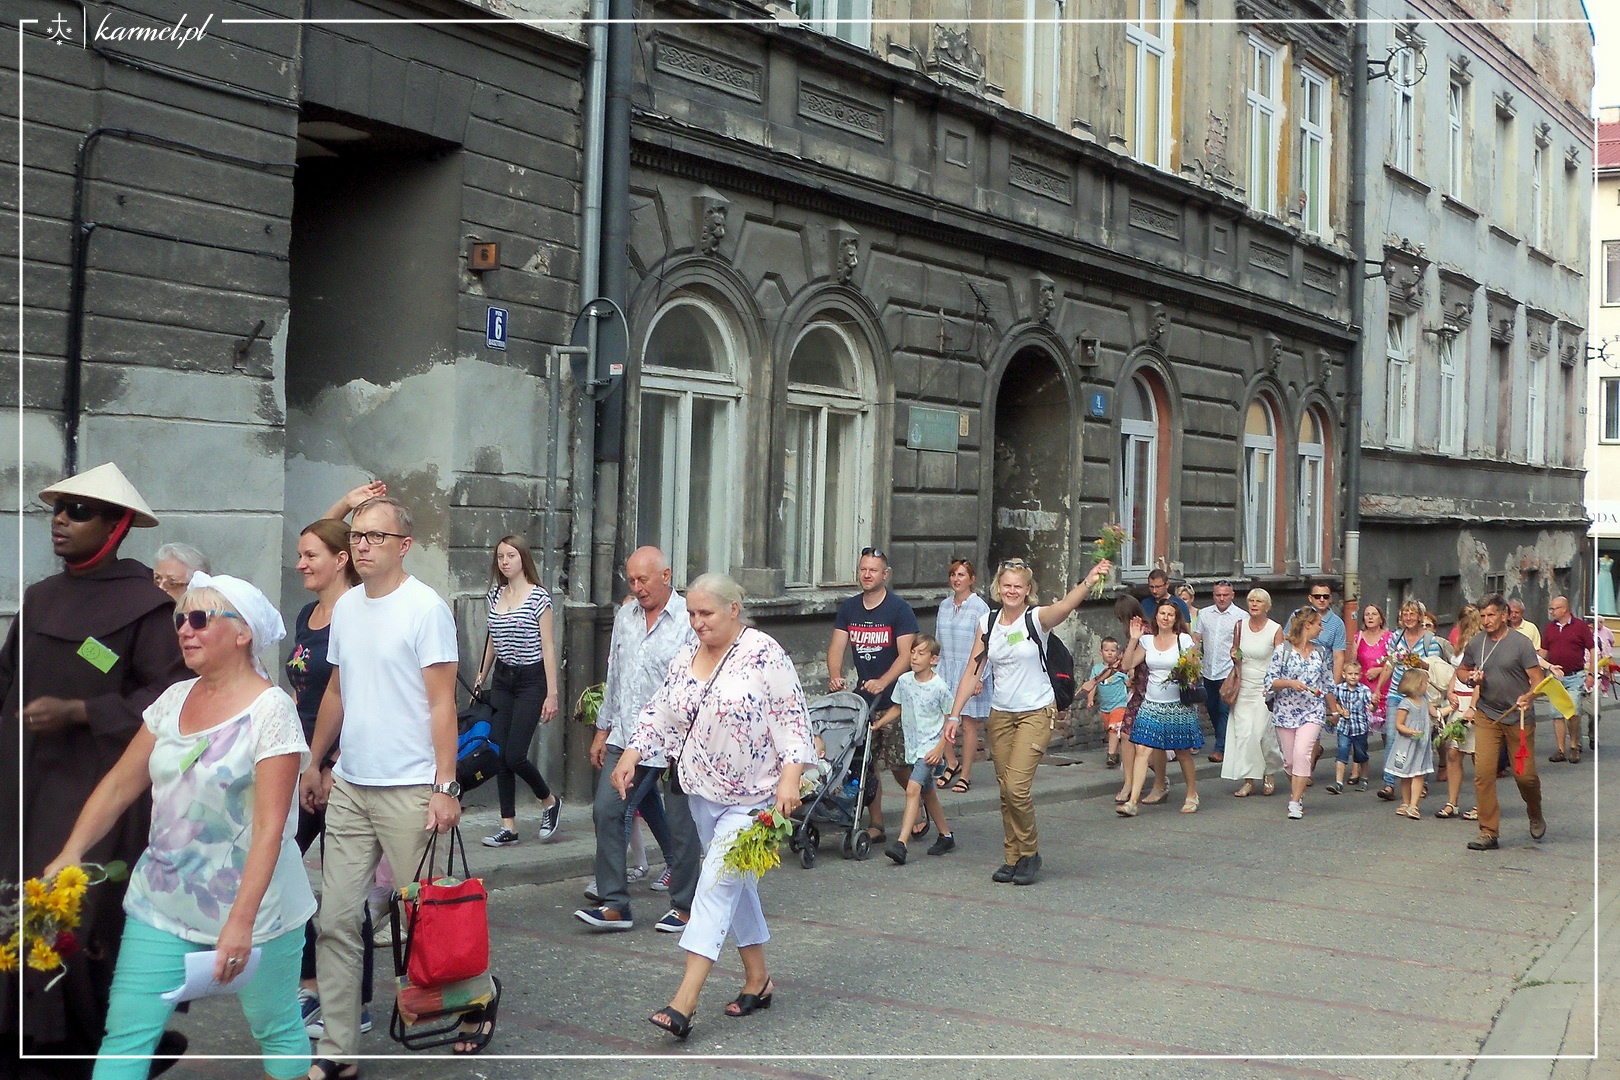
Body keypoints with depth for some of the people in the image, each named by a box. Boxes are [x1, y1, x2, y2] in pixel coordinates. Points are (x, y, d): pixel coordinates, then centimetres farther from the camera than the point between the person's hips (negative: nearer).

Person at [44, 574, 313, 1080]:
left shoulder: (271, 709, -14)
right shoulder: (175, 699, 6)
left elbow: (270, 826, -20)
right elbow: (120, 784, 9)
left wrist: (240, 921, -25)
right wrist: (70, 854, -3)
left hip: (251, 905, -5)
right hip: (163, 904, 6)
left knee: (277, 1029, 8)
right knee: (125, 1035, 4)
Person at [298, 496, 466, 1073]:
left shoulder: (425, 608, -10)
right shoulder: (345, 607, 10)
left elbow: (442, 704, -12)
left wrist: (446, 787, -16)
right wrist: (314, 763, 20)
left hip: (410, 789, -6)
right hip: (348, 787, 6)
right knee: (335, 920, 5)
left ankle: (475, 1004, 26)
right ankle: (336, 1049, 13)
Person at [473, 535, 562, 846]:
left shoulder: (539, 598, -10)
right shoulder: (494, 596, 8)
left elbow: (548, 648, -10)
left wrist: (552, 694, -13)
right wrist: (481, 678, 18)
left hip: (531, 681, -6)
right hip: (502, 680, 6)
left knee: (515, 754, -10)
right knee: (500, 753, 1)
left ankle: (550, 801, 16)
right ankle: (508, 826, 8)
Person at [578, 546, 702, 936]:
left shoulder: (689, 620, -10)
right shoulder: (625, 615, 11)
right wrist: (603, 729, 20)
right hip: (625, 738, 6)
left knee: (680, 824, 3)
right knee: (606, 811, -1)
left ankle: (684, 906, 19)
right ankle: (614, 904, 7)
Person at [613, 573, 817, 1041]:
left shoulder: (765, 654, -13)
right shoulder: (686, 659, 7)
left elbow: (793, 718, -15)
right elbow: (660, 713, 10)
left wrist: (790, 777, -24)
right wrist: (630, 755, -3)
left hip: (752, 797, -7)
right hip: (703, 793, 7)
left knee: (718, 886, -12)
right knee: (737, 884, 15)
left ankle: (684, 1002, -15)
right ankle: (757, 980, 28)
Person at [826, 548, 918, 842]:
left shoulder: (899, 609, -7)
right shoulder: (848, 608, 9)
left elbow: (906, 655, -13)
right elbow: (837, 647, 4)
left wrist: (883, 682, -27)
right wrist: (835, 676, -15)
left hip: (893, 700, -5)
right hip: (861, 697, 5)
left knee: (899, 764, -5)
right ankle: (876, 825, 13)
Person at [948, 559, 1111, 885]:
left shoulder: (1037, 619, -10)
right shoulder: (988, 623, 3)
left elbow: (1066, 605, -32)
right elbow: (973, 671, 6)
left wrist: (1089, 582, -52)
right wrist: (955, 714, 1)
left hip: (1037, 714, -5)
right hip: (1000, 715, 5)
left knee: (1017, 787, -14)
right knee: (1005, 790, 8)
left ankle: (1029, 854, 6)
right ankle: (1012, 858, 21)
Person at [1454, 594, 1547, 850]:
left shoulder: (1521, 643, -7)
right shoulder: (1475, 643, 5)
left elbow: (1537, 680, -10)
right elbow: (1461, 670, 20)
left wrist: (1527, 697, -30)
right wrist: (1471, 678, -3)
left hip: (1519, 718, -3)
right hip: (1486, 716, 3)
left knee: (1525, 774, 2)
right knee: (1483, 773, -8)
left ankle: (1535, 815, 35)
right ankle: (1489, 833, -2)